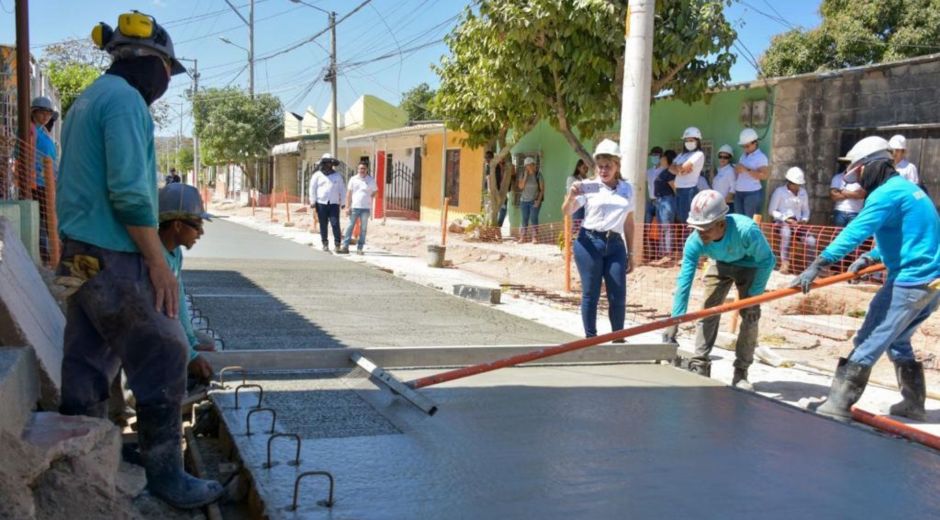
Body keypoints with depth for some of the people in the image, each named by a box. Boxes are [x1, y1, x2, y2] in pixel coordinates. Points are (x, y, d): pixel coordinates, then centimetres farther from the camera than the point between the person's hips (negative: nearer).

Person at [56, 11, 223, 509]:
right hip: (115, 261, -10)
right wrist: (158, 261, -17)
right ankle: (166, 475, 6)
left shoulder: (86, 100, 19)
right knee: (162, 362, -2)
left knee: (87, 367, 13)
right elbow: (129, 191, -21)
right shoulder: (126, 100, -12)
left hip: (81, 255, 10)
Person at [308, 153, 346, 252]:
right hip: (321, 203, 0)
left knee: (335, 224, -10)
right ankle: (325, 244, 14)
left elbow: (342, 190, 14)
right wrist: (313, 202, 0)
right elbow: (312, 189, 6)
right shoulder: (317, 175, 6)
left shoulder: (337, 175, 11)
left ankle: (337, 244, -6)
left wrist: (343, 202, 9)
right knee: (323, 225, 4)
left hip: (334, 204, 0)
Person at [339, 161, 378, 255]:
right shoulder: (353, 179, 6)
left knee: (363, 228, 3)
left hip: (366, 208, 0)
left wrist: (367, 200, 2)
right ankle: (345, 247, 1)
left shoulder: (371, 180, 5)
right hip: (354, 207, 0)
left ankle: (359, 248, 8)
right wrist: (347, 207, -1)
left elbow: (374, 192, 13)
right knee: (350, 227, -1)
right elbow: (348, 193, 5)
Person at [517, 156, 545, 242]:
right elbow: (520, 186, -5)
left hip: (534, 201, -3)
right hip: (524, 200, 3)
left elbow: (542, 189, -4)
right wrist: (525, 176, -11)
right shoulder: (523, 174, 4)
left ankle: (534, 237, -8)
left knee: (533, 218, -9)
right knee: (524, 219, 4)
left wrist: (539, 200, -12)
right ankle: (523, 237, 7)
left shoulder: (538, 175, -4)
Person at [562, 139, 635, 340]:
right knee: (590, 294, 2)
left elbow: (629, 223, 16)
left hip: (615, 245, 3)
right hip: (589, 243, -3)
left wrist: (630, 253, 15)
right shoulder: (588, 187, -1)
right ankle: (590, 339, 13)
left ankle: (618, 339, 13)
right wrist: (571, 196, -29)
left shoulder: (627, 189, 11)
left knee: (618, 296, 0)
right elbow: (567, 211, -8)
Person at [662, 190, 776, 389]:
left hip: (749, 266, -2)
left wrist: (753, 295, -24)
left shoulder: (746, 230, -42)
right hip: (720, 265, 3)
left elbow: (766, 260, -25)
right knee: (708, 311, -6)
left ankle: (741, 372, -1)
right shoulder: (695, 241, -32)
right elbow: (684, 281, -31)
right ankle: (699, 365, 2)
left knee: (750, 314, -10)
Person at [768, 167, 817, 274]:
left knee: (811, 240, -22)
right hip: (782, 222, -4)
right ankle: (784, 263, -40)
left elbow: (806, 210, 19)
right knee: (786, 232, -40)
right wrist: (786, 219, -16)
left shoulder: (803, 192, 13)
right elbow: (772, 211, -4)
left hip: (797, 224, 5)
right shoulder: (779, 191, -2)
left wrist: (804, 219, -3)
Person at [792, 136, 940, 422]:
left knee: (868, 342, -7)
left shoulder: (886, 193, -13)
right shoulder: (906, 187, 17)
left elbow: (855, 231, -25)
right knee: (896, 341, 22)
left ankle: (838, 404, -6)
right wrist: (870, 258, 12)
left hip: (911, 281, -10)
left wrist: (818, 265, -29)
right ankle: (913, 403, 27)